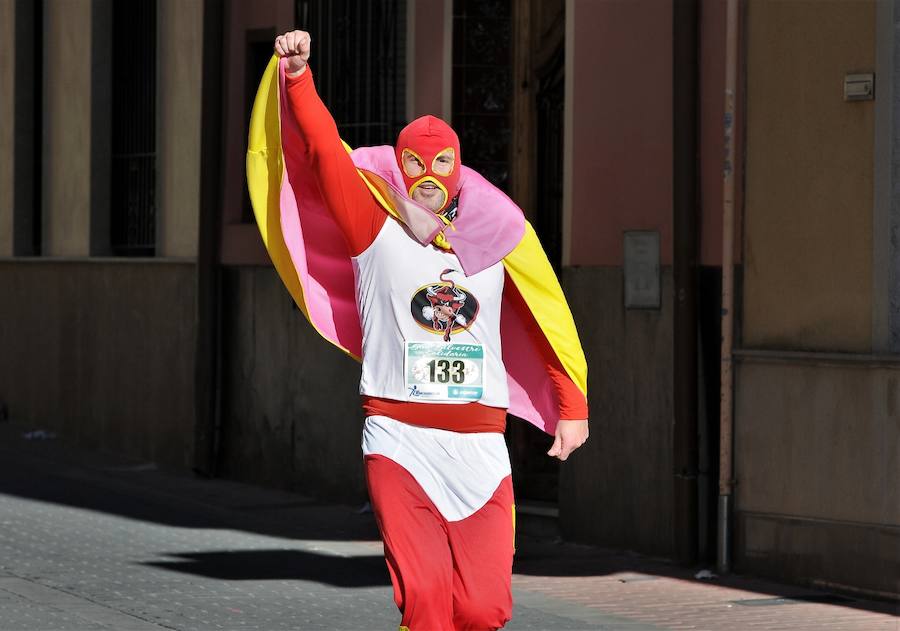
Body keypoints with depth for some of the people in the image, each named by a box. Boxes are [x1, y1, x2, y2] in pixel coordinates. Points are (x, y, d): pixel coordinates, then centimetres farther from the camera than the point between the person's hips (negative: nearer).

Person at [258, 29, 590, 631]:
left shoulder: (496, 237, 9)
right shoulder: (376, 231, 3)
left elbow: (547, 322, 15)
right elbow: (325, 152, -7)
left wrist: (572, 408, 13)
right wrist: (298, 78, -18)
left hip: (479, 446, 2)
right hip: (399, 441, -2)